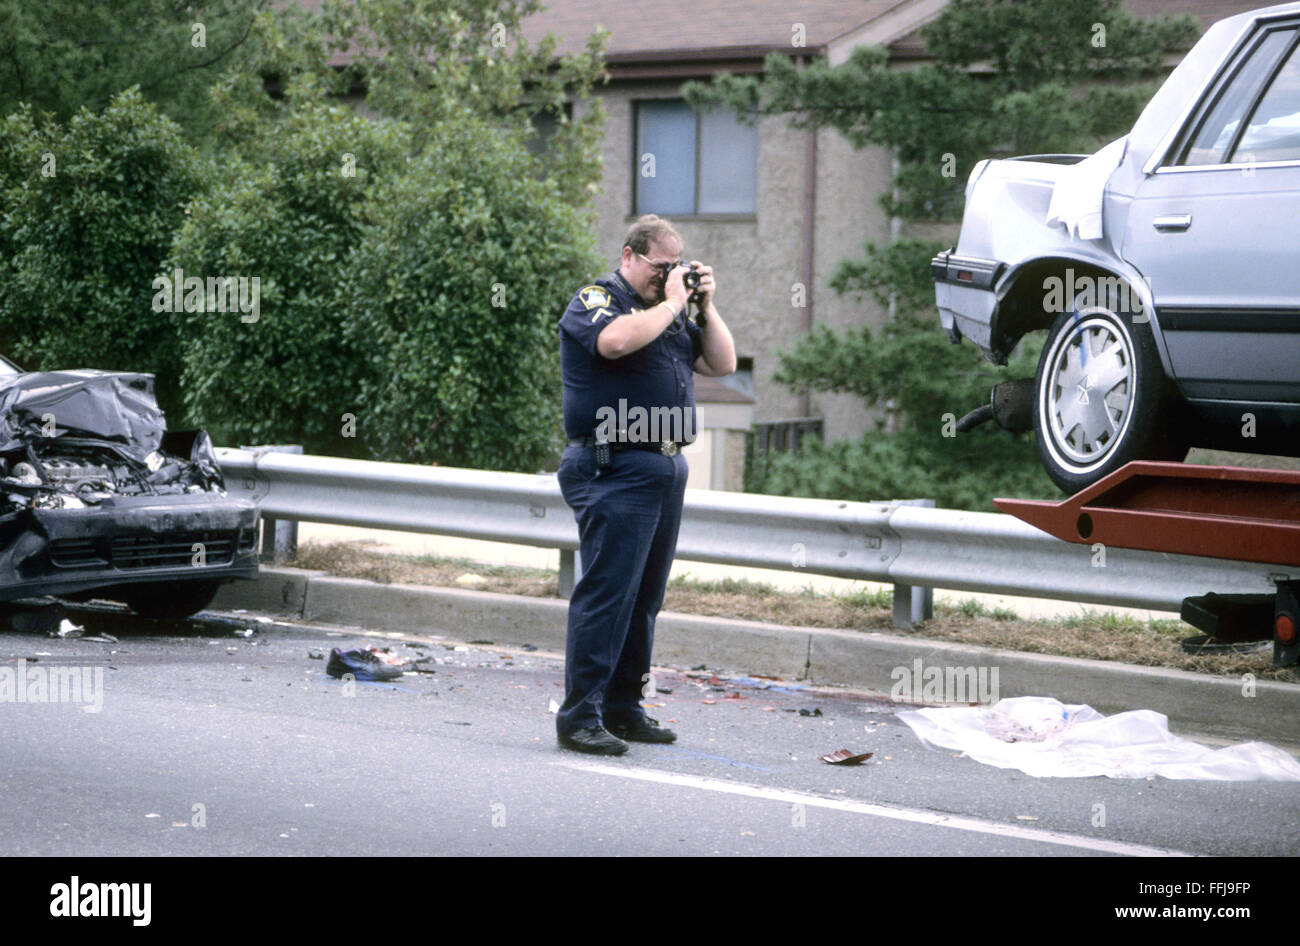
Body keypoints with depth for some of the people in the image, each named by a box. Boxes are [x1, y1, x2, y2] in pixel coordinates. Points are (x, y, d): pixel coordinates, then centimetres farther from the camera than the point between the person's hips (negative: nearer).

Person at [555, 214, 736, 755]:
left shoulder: (669, 310, 19)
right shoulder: (595, 300, -4)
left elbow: (723, 364, 17)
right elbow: (616, 340, -27)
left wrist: (704, 306, 6)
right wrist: (670, 303, -14)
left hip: (667, 468, 8)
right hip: (613, 470, -8)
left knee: (644, 597, 11)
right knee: (607, 593, -12)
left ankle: (623, 708, 18)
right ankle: (579, 716, -10)